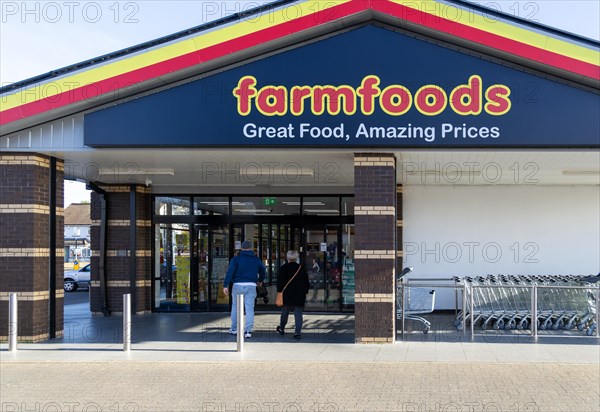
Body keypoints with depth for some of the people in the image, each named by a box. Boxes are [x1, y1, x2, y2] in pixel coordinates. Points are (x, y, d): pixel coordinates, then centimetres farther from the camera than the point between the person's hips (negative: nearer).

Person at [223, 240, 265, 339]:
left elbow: (230, 272, -11)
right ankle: (248, 330, -7)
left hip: (238, 285, -1)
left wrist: (225, 285, -12)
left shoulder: (236, 259, -1)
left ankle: (234, 329, 23)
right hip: (251, 286, 1)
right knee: (249, 309, 1)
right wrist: (260, 280, 45)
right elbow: (263, 271, 25)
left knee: (235, 308, 14)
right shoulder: (256, 260, 10)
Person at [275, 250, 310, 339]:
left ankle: (281, 328, 32)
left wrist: (279, 291, 1)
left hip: (287, 295, -1)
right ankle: (297, 332, -7)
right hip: (300, 297, 1)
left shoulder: (283, 268, -4)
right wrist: (304, 292, 18)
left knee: (284, 313, 16)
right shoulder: (302, 269, 6)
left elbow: (280, 282, -8)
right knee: (298, 314, 0)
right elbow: (307, 283, 11)